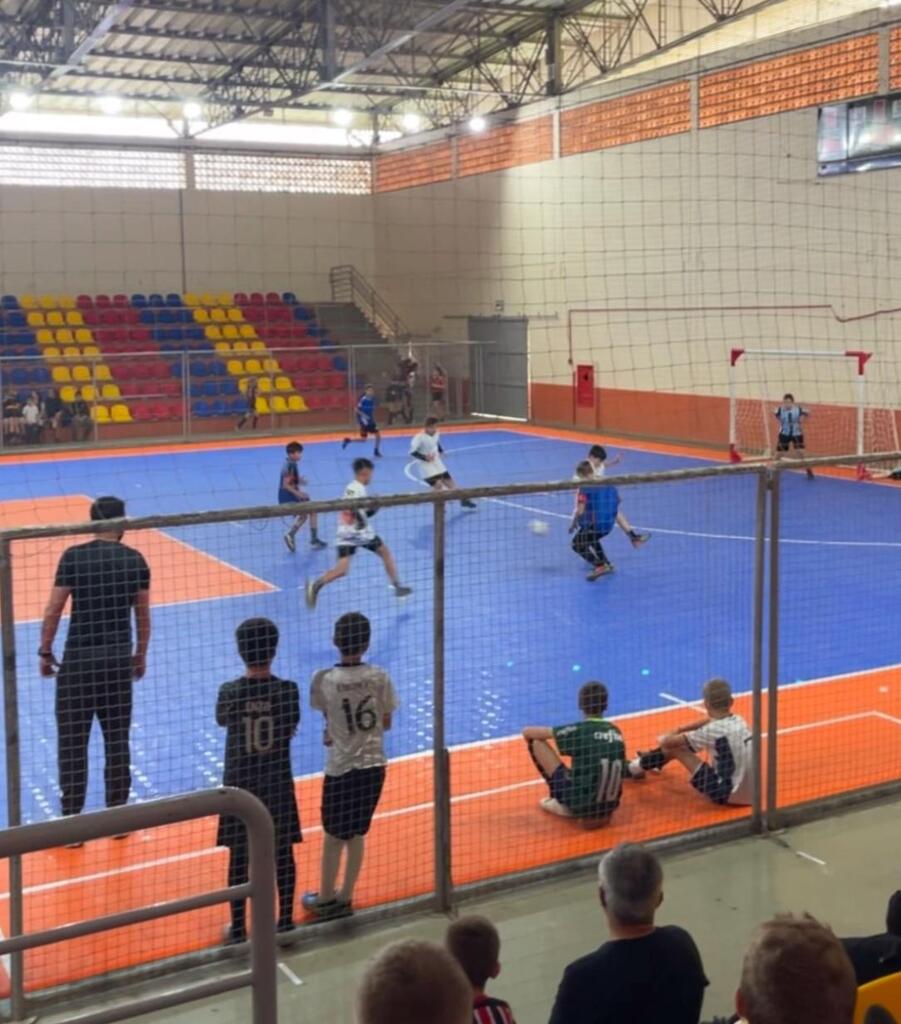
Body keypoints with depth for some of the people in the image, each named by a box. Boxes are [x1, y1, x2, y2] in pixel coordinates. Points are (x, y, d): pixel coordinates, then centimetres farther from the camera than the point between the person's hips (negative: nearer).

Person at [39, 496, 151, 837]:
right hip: (119, 658, 3)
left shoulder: (73, 556, -6)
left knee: (72, 742, 5)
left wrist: (45, 651, 6)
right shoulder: (135, 560, 1)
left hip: (78, 659, -2)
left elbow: (53, 610, -6)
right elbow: (142, 614, 7)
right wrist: (141, 654, 19)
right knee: (117, 739, 12)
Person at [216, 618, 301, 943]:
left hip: (239, 784, 0)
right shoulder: (287, 690, -13)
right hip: (278, 783, 0)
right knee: (283, 853, 13)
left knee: (239, 857, 9)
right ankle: (285, 921, 24)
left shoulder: (229, 692, -13)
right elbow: (291, 730, 0)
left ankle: (238, 929, 17)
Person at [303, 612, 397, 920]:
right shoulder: (380, 677, -6)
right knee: (356, 833, 15)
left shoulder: (323, 680, -12)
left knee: (334, 835, 11)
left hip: (341, 768, -3)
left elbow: (327, 719, 1)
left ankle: (326, 898, 25)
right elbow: (386, 723, 3)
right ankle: (344, 898, 26)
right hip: (373, 765, 3)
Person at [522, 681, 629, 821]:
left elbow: (527, 732, -6)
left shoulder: (578, 731, -12)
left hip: (580, 803, -6)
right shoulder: (616, 732, 2)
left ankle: (562, 804, 10)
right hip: (610, 807, 6)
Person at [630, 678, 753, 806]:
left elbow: (667, 742, -11)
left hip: (727, 794, -8)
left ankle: (639, 766, 24)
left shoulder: (712, 731, -20)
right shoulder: (738, 721, 2)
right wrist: (681, 729, 20)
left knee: (676, 747, -3)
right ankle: (650, 760, 38)